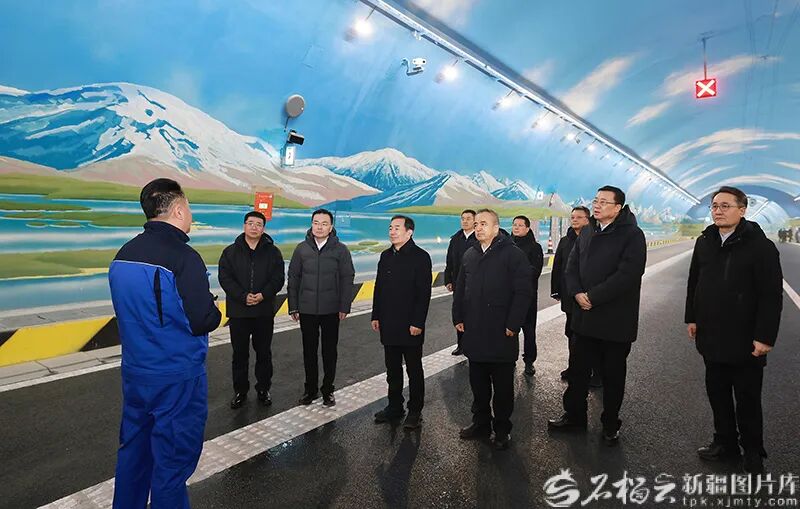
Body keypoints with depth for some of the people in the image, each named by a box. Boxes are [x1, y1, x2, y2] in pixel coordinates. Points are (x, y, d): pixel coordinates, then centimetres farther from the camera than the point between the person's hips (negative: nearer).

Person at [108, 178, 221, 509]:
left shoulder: (123, 254, 3)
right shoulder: (183, 257, -21)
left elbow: (131, 310, 12)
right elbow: (203, 322, -22)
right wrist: (215, 312, 0)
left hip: (134, 373, 8)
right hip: (177, 379, -7)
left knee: (133, 452, 22)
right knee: (172, 460, 8)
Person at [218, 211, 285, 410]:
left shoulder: (273, 252, 3)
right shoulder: (231, 251, 3)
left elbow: (278, 279, -2)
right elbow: (225, 278, -5)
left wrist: (263, 295, -18)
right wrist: (243, 296, -18)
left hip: (264, 312, 0)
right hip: (238, 311, 0)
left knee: (264, 352, 10)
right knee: (240, 353, 9)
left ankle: (263, 389, 25)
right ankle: (240, 391, 23)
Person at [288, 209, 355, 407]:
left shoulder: (340, 249, -2)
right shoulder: (302, 248, 3)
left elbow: (347, 279, -2)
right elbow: (293, 278, 5)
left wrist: (344, 307, -7)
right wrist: (293, 307, 1)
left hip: (331, 310, -1)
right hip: (307, 310, 2)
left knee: (330, 351, 9)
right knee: (309, 351, 11)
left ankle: (328, 390, 23)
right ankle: (310, 389, 25)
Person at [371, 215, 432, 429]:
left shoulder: (420, 257, -9)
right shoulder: (386, 256, 11)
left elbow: (424, 293, -13)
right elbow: (378, 288, 14)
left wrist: (417, 322, -18)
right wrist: (376, 316, 9)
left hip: (410, 325, -6)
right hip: (388, 324, 6)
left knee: (414, 370, 7)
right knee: (392, 369, 15)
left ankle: (415, 411, 19)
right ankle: (394, 406, 29)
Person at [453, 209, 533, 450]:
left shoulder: (513, 254, -8)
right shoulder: (469, 255, 12)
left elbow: (523, 292, -12)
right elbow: (460, 290, 17)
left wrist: (513, 324, -15)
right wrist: (458, 318, 9)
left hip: (501, 334, -5)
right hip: (474, 334, 6)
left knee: (502, 386, 8)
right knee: (478, 384, 16)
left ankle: (502, 429, 23)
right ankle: (481, 423, 31)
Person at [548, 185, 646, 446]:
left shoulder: (632, 235, -10)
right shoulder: (586, 232, 10)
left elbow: (627, 275, -20)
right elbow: (572, 265, 7)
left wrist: (592, 296, -19)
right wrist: (577, 293, -11)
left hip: (615, 320, -5)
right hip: (585, 316, 5)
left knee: (613, 375, 10)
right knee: (578, 370, 14)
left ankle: (610, 425, 27)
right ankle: (574, 415, 31)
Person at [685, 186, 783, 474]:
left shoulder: (760, 246, -12)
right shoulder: (704, 242, 7)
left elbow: (772, 295, -14)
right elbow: (694, 283, 14)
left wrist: (765, 336, -17)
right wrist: (692, 318, 12)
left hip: (745, 340, -5)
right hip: (712, 337, 6)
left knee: (747, 400, 9)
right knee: (717, 393, 15)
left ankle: (753, 453, 26)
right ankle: (725, 443, 31)